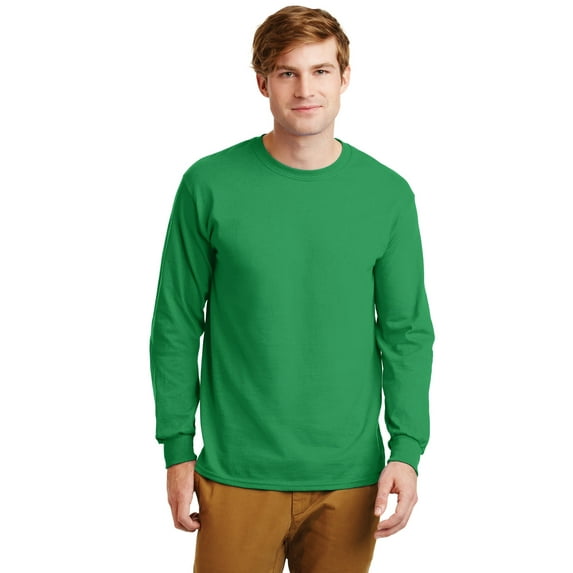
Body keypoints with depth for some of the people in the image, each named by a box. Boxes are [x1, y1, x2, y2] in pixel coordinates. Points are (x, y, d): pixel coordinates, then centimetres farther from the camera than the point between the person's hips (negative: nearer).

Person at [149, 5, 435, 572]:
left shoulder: (388, 194, 0)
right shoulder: (210, 185, -5)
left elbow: (407, 332, 3)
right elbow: (176, 327, 0)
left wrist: (407, 449, -6)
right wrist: (178, 449, -1)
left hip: (349, 481, 2)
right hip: (237, 475, -1)